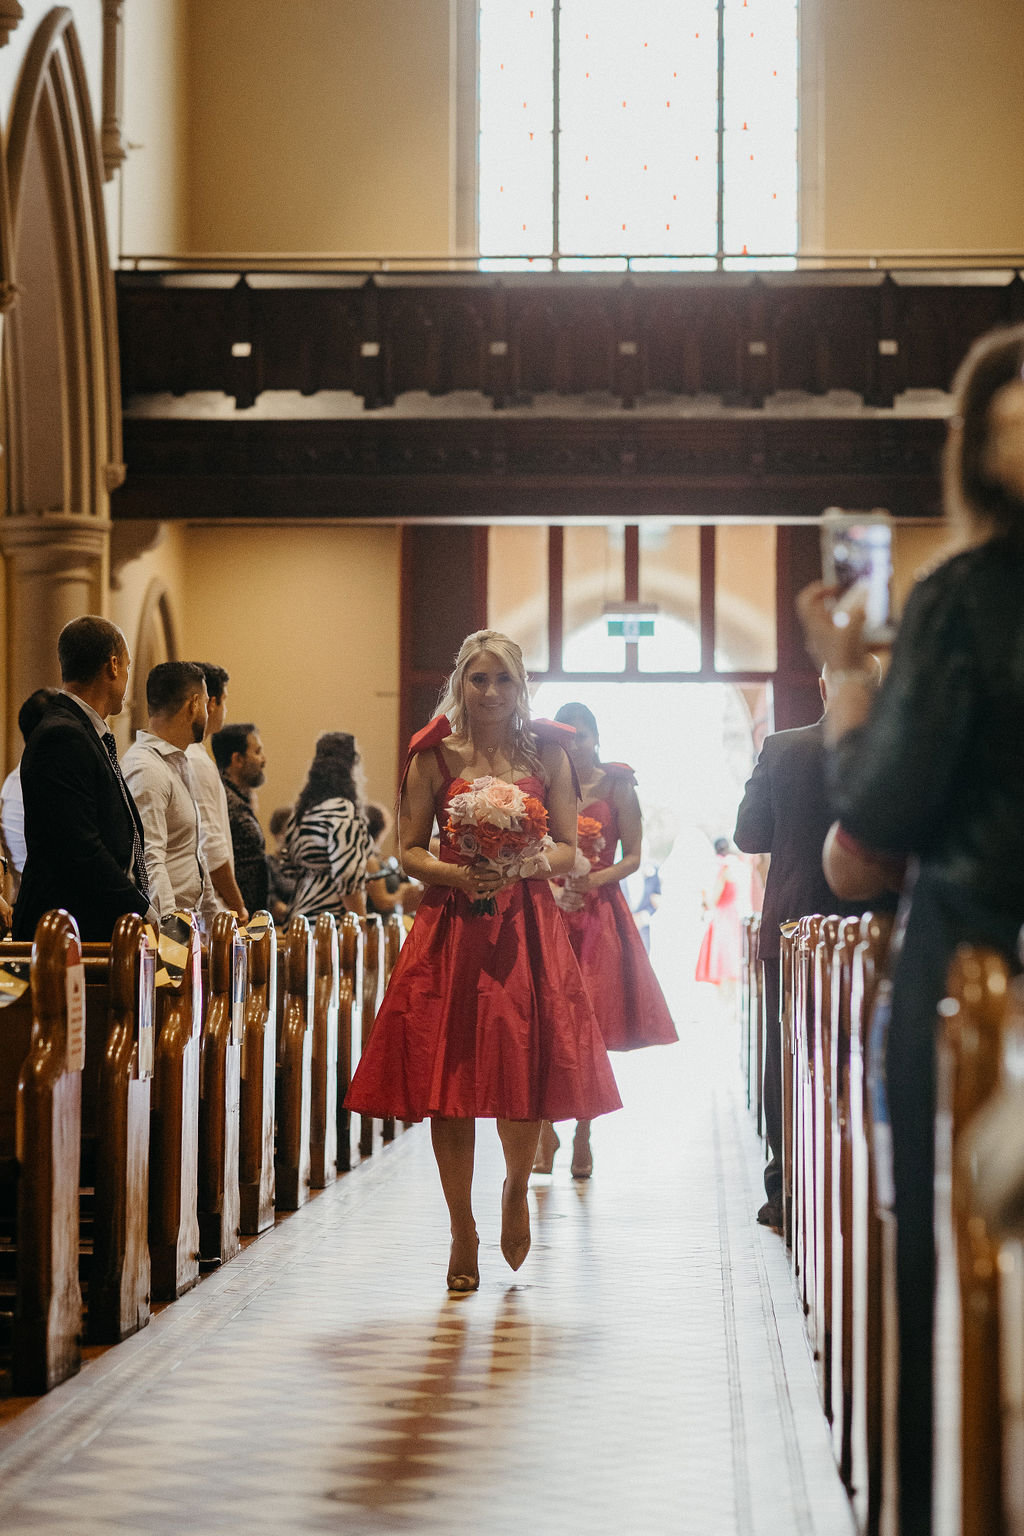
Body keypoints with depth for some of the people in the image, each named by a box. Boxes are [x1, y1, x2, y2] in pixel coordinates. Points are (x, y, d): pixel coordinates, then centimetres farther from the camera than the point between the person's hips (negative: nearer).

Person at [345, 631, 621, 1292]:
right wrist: (457, 874, -13)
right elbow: (410, 851, 6)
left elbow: (569, 849, 7)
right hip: (451, 926, 0)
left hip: (528, 927, 0)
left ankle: (517, 1187, 27)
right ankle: (463, 1229, 10)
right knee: (449, 1071, -2)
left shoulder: (547, 752, 8)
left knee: (525, 1067, -4)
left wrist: (523, 864, -13)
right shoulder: (436, 754, 6)